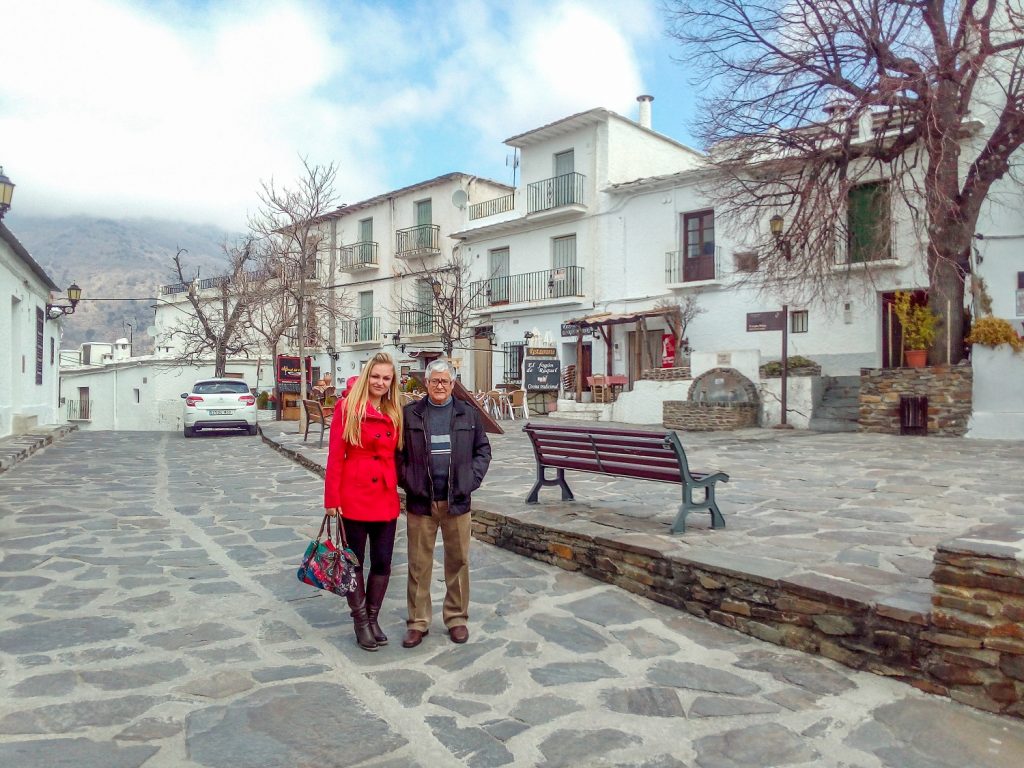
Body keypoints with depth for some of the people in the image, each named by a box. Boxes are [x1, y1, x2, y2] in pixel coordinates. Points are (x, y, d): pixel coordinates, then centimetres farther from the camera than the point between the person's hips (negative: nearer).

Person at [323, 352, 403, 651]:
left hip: (386, 499, 5)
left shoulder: (395, 413, 8)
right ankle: (360, 621, 25)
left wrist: (398, 485, 6)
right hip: (354, 497, -4)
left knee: (382, 562, 10)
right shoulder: (348, 406, -7)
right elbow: (335, 454, -8)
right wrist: (332, 498, -10)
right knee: (354, 561, 10)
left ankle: (373, 617, 29)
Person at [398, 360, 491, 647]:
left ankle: (457, 617, 25)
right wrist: (408, 481, -6)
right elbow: (398, 453, 5)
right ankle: (418, 621, 20)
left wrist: (472, 479, -2)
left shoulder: (468, 414, 6)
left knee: (458, 561, 9)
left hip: (457, 501, 1)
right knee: (419, 564, 7)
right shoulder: (410, 414, 2)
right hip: (420, 501, -1)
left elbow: (483, 449, 10)